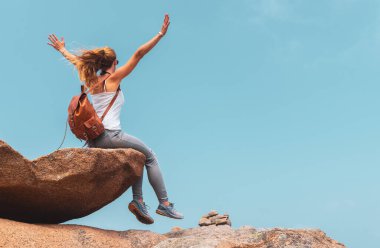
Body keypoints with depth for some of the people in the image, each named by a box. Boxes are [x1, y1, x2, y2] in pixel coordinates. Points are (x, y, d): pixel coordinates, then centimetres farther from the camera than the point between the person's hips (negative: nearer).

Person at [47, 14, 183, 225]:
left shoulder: (92, 80, 17)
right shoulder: (114, 78, 0)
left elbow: (77, 61, 34)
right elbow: (138, 54, -4)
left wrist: (61, 49, 51)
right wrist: (160, 35, -4)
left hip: (92, 141, 8)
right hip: (110, 135, -8)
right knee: (150, 157, 6)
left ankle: (138, 201, 9)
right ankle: (164, 204, 1)